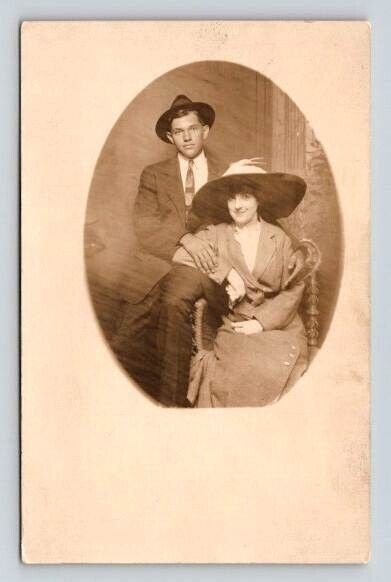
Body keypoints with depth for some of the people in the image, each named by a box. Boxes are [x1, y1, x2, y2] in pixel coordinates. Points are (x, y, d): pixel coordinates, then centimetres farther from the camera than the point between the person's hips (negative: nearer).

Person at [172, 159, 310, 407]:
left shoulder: (279, 239, 5)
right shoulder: (216, 234, 4)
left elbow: (295, 287, 4)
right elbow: (180, 255, -10)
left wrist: (262, 321, -7)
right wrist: (227, 272, -15)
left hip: (277, 325, 1)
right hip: (235, 327, -1)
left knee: (277, 368, -26)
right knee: (243, 369, -27)